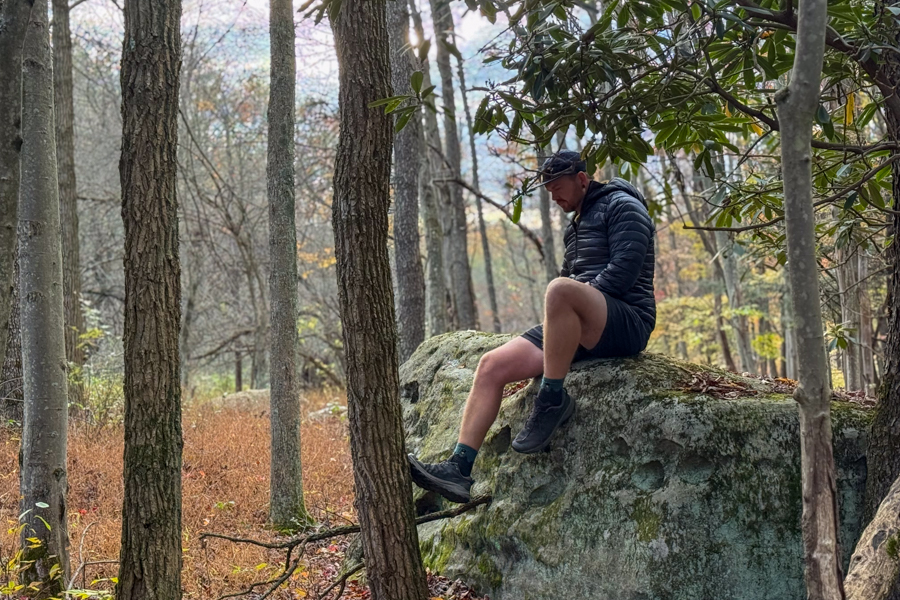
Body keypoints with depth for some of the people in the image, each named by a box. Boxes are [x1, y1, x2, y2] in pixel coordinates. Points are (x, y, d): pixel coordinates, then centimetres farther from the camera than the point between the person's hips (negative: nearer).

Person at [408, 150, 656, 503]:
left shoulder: (622, 206, 1)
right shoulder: (577, 225, 29)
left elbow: (623, 270, -13)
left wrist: (571, 302, -12)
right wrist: (557, 316, 10)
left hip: (627, 323, -8)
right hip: (578, 330, 8)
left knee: (561, 289, -39)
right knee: (491, 365, -9)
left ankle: (553, 400, -27)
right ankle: (458, 469, -15)